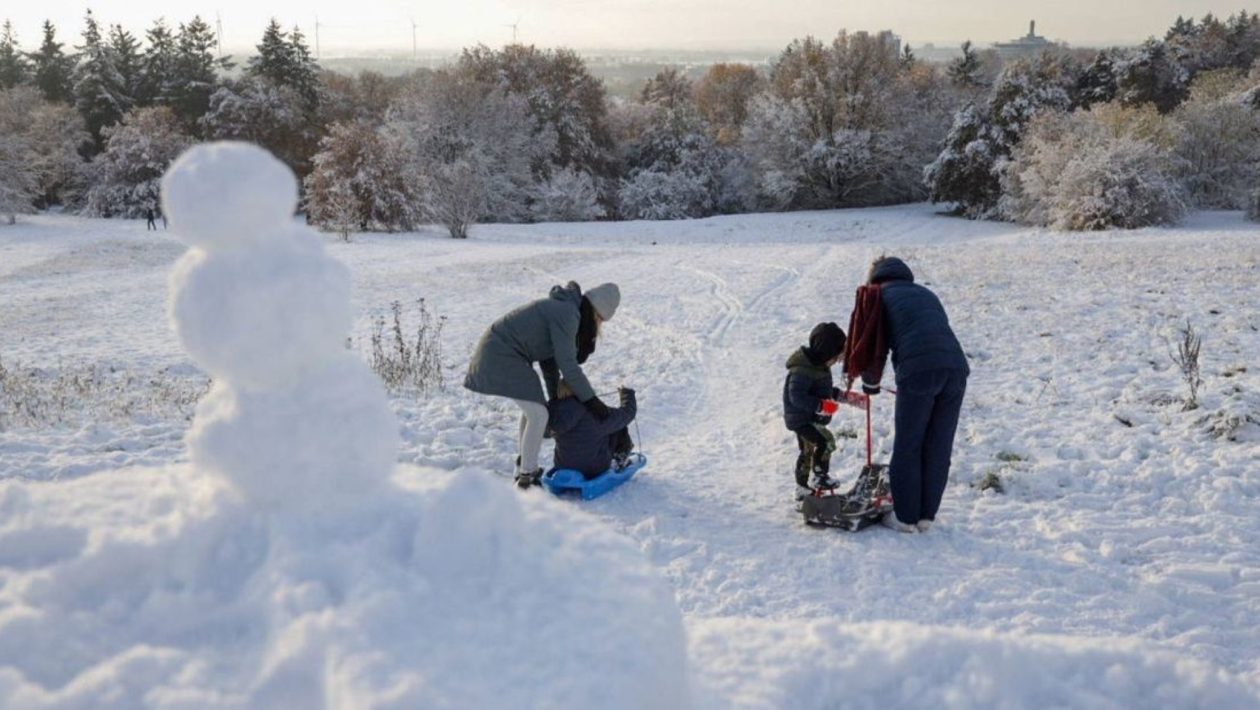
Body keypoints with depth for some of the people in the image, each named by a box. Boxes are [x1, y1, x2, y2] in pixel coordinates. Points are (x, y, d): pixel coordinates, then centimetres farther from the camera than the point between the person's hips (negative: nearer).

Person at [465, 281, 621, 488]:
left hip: (496, 351, 11)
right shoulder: (567, 314, -19)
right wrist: (591, 400, -14)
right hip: (501, 357, -11)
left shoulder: (561, 308, 12)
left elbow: (549, 356, 17)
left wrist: (555, 396, 19)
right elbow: (567, 364, -21)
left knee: (533, 409, 20)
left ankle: (524, 469, 32)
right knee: (538, 415, -10)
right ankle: (527, 477, 0)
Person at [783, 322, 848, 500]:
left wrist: (841, 395, 12)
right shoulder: (802, 371, -28)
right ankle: (819, 476, -10)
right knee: (826, 440, -24)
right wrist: (821, 405, -38)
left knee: (806, 452, 20)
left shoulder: (818, 366, 5)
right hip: (801, 419, -11)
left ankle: (802, 488, 35)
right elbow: (796, 396, -34)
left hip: (810, 418, 11)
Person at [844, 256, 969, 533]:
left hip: (918, 371, -5)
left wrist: (870, 384, 31)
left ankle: (905, 517, 15)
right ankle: (926, 515, 22)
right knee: (938, 448, 13)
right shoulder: (926, 294, 32)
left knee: (907, 448, 8)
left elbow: (870, 343, 15)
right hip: (956, 367, 5)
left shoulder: (877, 294, 17)